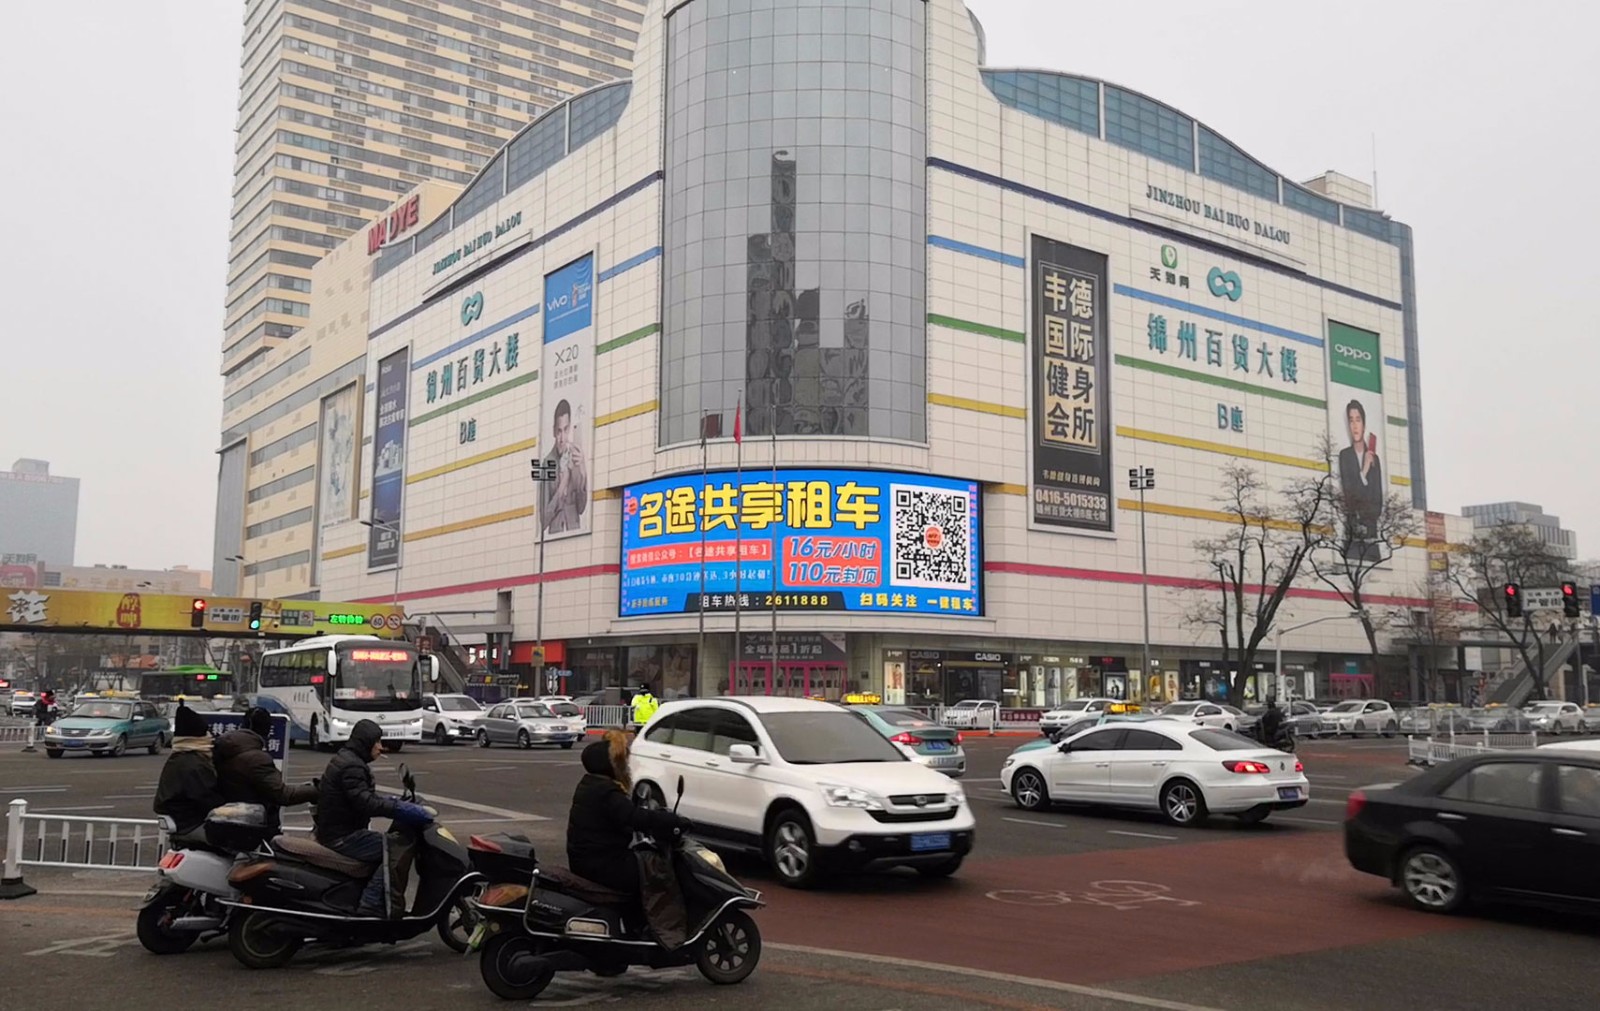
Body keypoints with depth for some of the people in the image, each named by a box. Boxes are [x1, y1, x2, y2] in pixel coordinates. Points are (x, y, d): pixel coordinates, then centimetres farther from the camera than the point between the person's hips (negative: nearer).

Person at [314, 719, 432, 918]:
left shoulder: (346, 759, 15)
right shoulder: (351, 766, -19)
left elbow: (367, 795, 20)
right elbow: (365, 802, -30)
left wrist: (395, 802, 9)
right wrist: (400, 809, -32)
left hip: (336, 831, 11)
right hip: (342, 837, -11)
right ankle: (370, 908, -21)